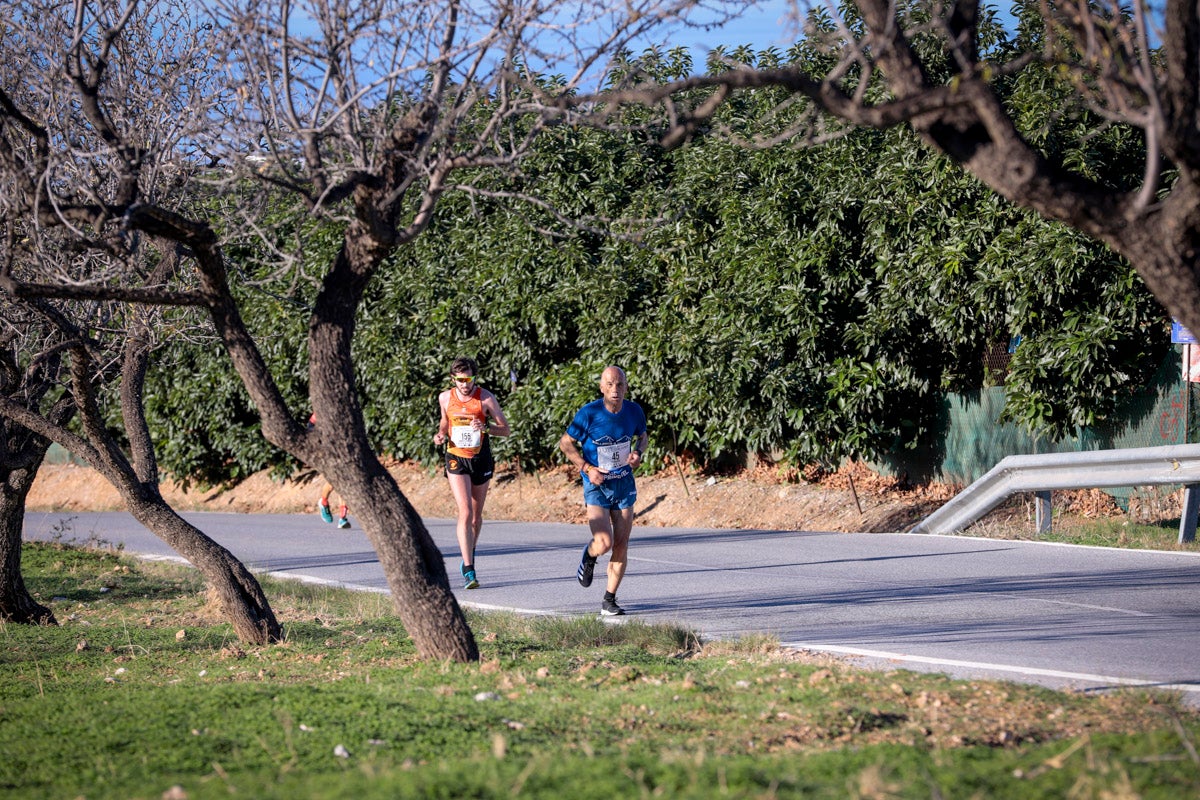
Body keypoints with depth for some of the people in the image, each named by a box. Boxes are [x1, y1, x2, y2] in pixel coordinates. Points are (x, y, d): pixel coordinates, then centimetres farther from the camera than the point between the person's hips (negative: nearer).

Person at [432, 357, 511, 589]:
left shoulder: (486, 398, -9)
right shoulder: (445, 398, -2)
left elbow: (505, 429, -4)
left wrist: (485, 427, -23)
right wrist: (440, 434, -3)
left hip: (481, 459, 1)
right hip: (456, 459, -1)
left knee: (476, 515, 13)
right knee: (465, 513, -16)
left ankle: (469, 558, 37)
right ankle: (468, 570, -19)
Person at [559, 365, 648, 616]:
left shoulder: (634, 412, -4)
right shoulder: (589, 414, -15)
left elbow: (642, 436, 16)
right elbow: (565, 443, -4)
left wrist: (638, 453, -6)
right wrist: (587, 468, -15)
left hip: (625, 485, 4)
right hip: (597, 486, -4)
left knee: (621, 546, 1)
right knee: (604, 543, -17)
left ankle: (609, 600, 14)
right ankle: (589, 555, 20)